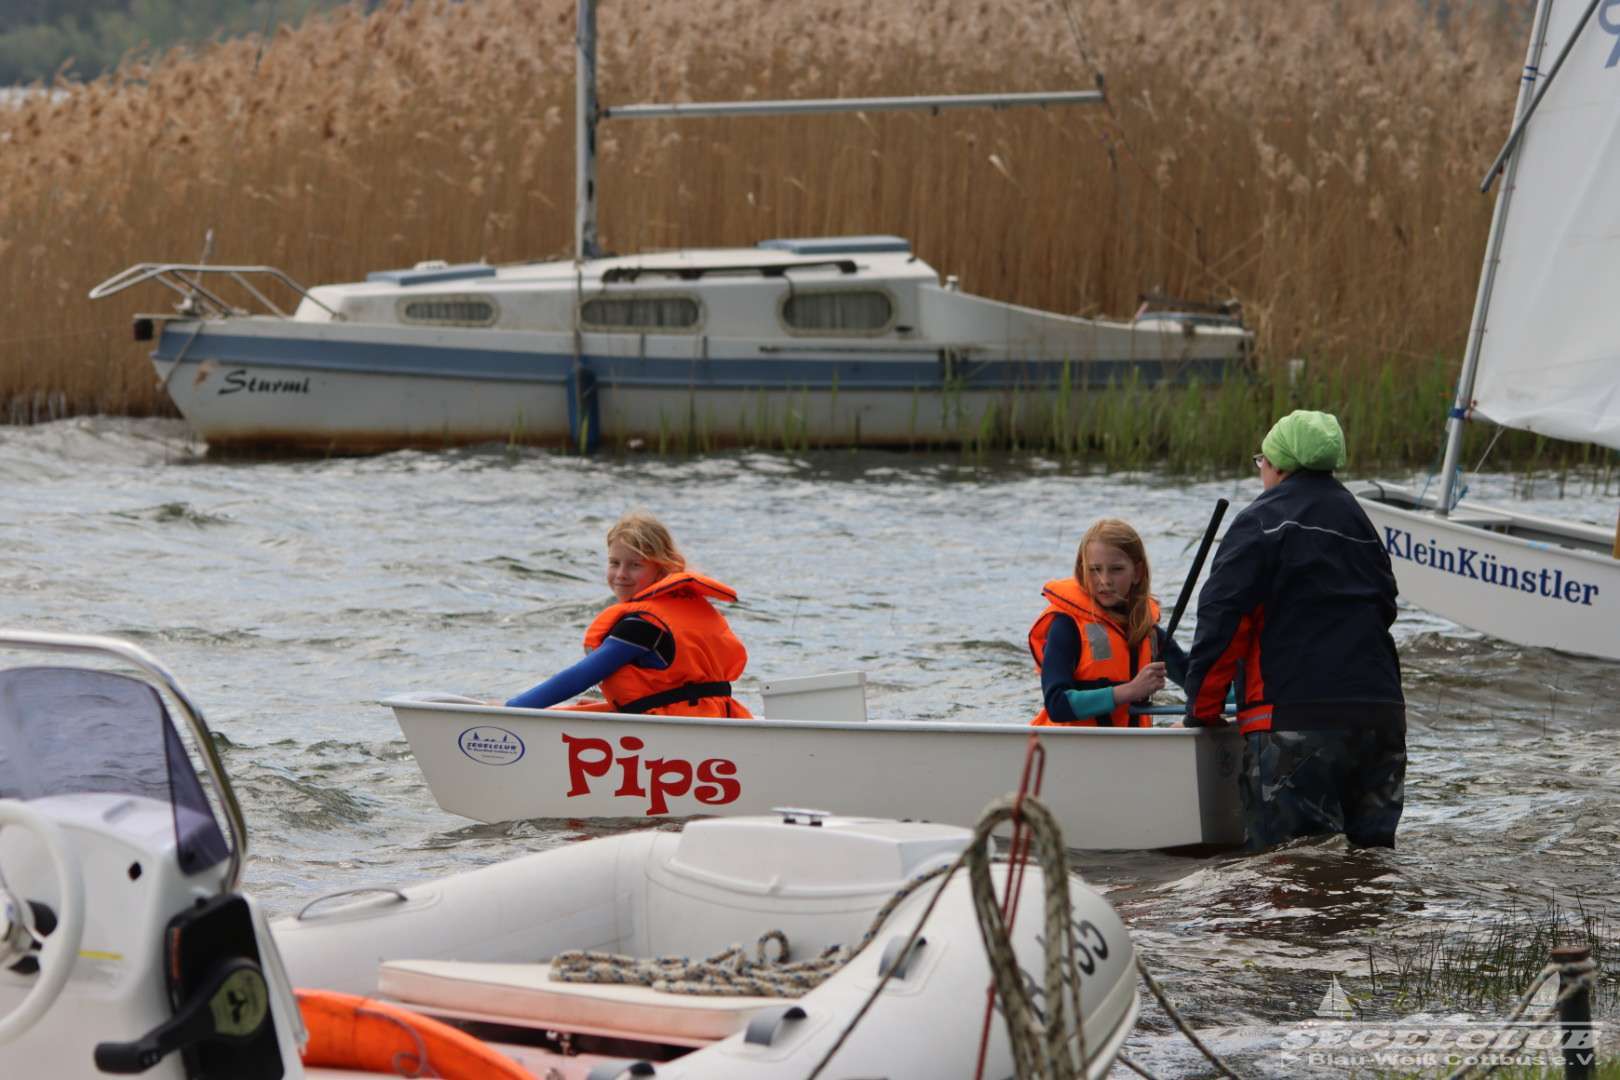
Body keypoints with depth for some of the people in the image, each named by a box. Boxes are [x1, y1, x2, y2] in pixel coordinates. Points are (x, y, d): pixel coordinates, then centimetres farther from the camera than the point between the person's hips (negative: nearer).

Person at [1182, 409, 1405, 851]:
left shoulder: (1263, 520, -3)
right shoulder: (1358, 519, 21)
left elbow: (1222, 619, -8)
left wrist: (1201, 711, 0)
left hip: (1295, 719, -7)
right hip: (1381, 714, 7)